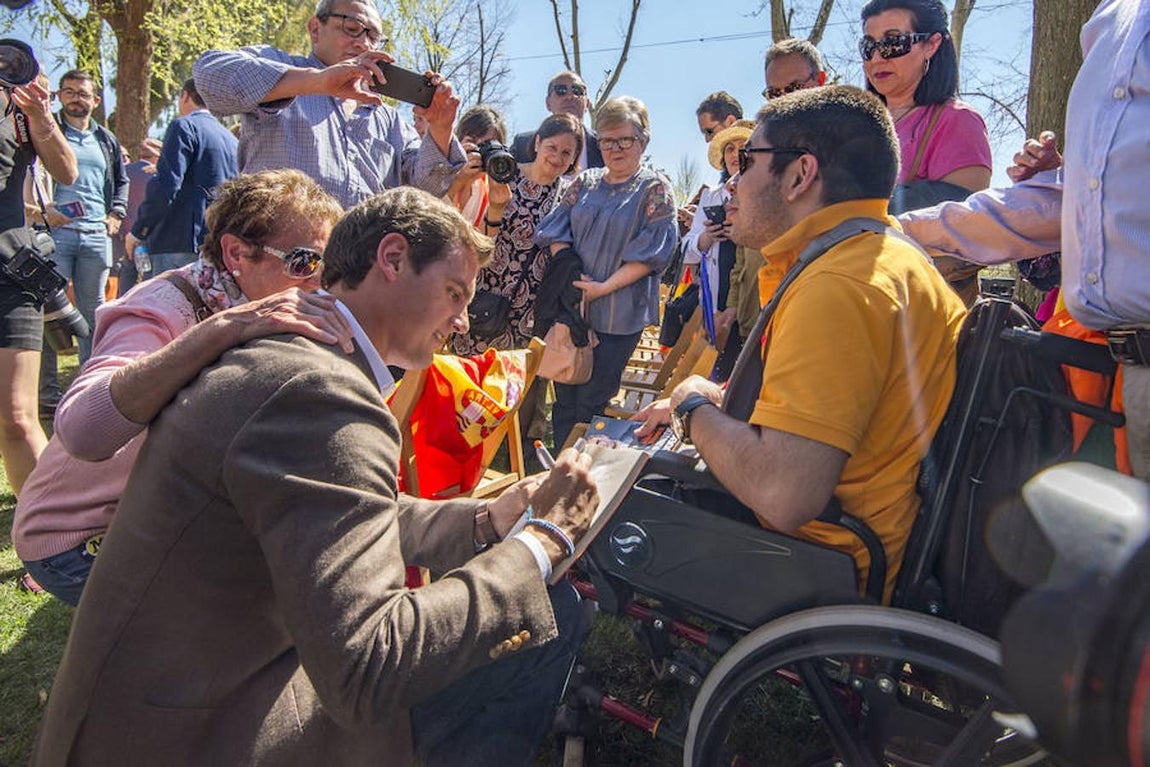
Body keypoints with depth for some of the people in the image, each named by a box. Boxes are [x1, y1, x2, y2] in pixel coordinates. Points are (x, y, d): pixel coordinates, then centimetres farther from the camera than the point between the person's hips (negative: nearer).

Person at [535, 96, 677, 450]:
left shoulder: (654, 189, -1)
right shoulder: (585, 182, 12)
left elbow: (650, 252, -9)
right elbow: (556, 233, 7)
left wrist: (605, 286, -16)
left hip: (619, 314, -4)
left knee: (591, 401, 3)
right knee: (564, 395, 9)